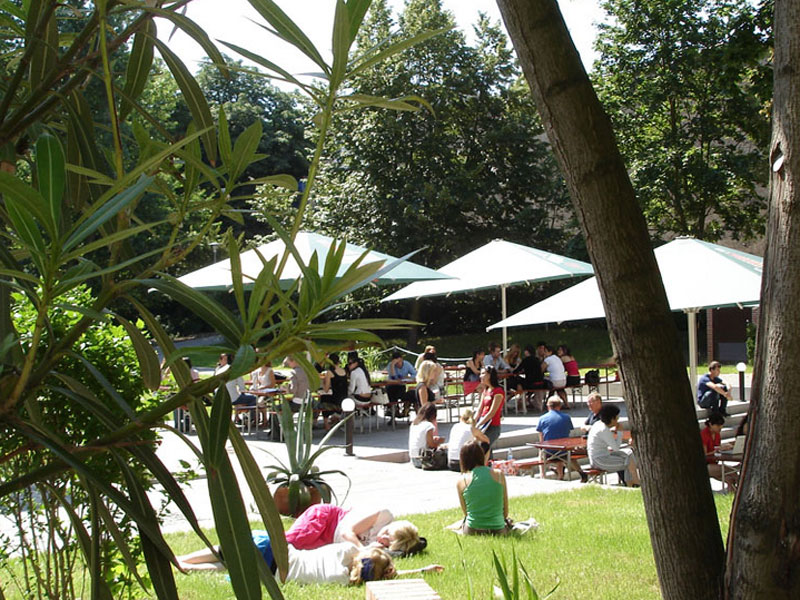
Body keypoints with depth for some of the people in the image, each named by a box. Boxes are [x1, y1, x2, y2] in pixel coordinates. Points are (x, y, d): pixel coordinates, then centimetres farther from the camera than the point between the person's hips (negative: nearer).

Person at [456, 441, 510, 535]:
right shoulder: (499, 475, -4)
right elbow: (506, 511, 3)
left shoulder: (461, 481, -6)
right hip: (498, 531, 0)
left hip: (472, 531, 0)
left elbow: (465, 512, 4)